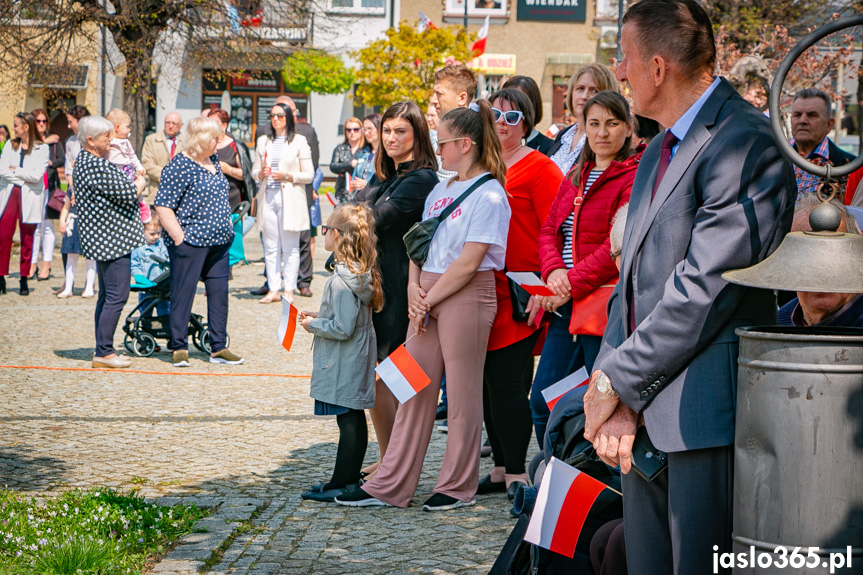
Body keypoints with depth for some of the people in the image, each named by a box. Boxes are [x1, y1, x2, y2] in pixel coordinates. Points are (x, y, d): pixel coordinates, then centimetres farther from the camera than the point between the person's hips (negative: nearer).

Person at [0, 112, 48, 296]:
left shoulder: (41, 148, -1)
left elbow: (37, 175, -12)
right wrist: (24, 175, -10)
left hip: (29, 198, -2)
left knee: (27, 239, 3)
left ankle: (24, 281, 11)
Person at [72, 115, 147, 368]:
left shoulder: (83, 162, 15)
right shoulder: (97, 166, -19)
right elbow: (127, 194, -17)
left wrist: (132, 184, 8)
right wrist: (140, 184, 2)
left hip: (102, 239, 11)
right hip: (112, 239, -11)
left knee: (106, 295, 14)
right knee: (117, 296, -8)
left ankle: (103, 351, 18)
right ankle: (104, 353, -5)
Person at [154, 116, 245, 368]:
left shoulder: (213, 161, 13)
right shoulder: (179, 166, -13)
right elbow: (162, 206, -15)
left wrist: (226, 227, 18)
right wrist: (179, 237, -16)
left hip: (218, 242, 8)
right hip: (190, 242, -8)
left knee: (219, 293, 9)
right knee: (182, 295, 0)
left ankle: (218, 348, 15)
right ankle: (179, 348, 10)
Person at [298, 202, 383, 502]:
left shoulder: (341, 281, -22)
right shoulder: (362, 273, 6)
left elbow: (343, 328, -24)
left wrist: (314, 325, -10)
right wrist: (320, 316, 12)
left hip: (342, 365, -9)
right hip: (358, 362, 9)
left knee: (348, 422, -4)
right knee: (355, 419, 13)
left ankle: (341, 484, 3)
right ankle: (350, 478, 22)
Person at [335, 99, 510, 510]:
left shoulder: (488, 194, -9)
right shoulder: (441, 190, 17)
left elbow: (468, 262, -15)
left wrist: (429, 299, -12)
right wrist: (414, 287, 0)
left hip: (466, 295, -8)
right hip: (429, 295, 8)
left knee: (462, 392, 1)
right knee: (415, 388, 8)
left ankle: (458, 486, 13)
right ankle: (391, 485, 12)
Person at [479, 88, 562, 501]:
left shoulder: (539, 168, -5)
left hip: (519, 296, -7)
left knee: (508, 384, -6)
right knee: (489, 384, 10)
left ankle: (516, 473, 2)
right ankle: (501, 469, 20)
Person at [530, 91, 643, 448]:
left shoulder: (635, 176, -8)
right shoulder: (575, 177, 17)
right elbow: (549, 230, 15)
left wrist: (572, 285, -15)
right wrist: (553, 271, -6)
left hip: (605, 303, -8)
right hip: (566, 305, 8)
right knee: (542, 401, 10)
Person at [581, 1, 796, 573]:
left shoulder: (745, 144, -13)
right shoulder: (658, 151, 18)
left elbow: (704, 287, -18)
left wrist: (615, 381, -11)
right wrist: (618, 397, 1)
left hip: (708, 414, -9)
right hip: (649, 415, 9)